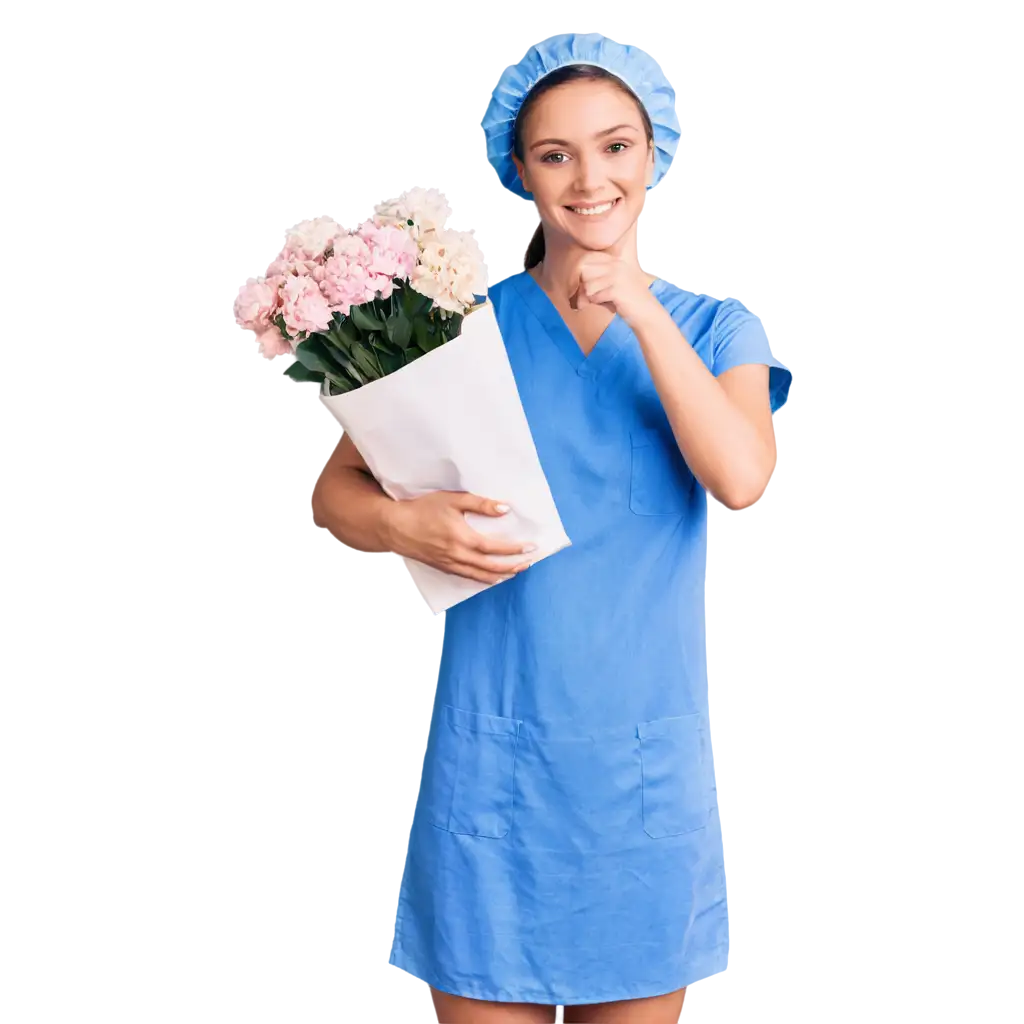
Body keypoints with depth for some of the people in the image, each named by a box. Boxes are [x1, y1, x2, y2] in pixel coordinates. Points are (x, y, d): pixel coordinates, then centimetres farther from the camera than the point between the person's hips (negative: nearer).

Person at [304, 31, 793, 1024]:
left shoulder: (713, 328, 7)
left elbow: (742, 477, -12)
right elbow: (331, 489, 2)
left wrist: (640, 311, -12)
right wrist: (399, 523, -19)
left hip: (646, 749, 1)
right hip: (491, 748, -1)